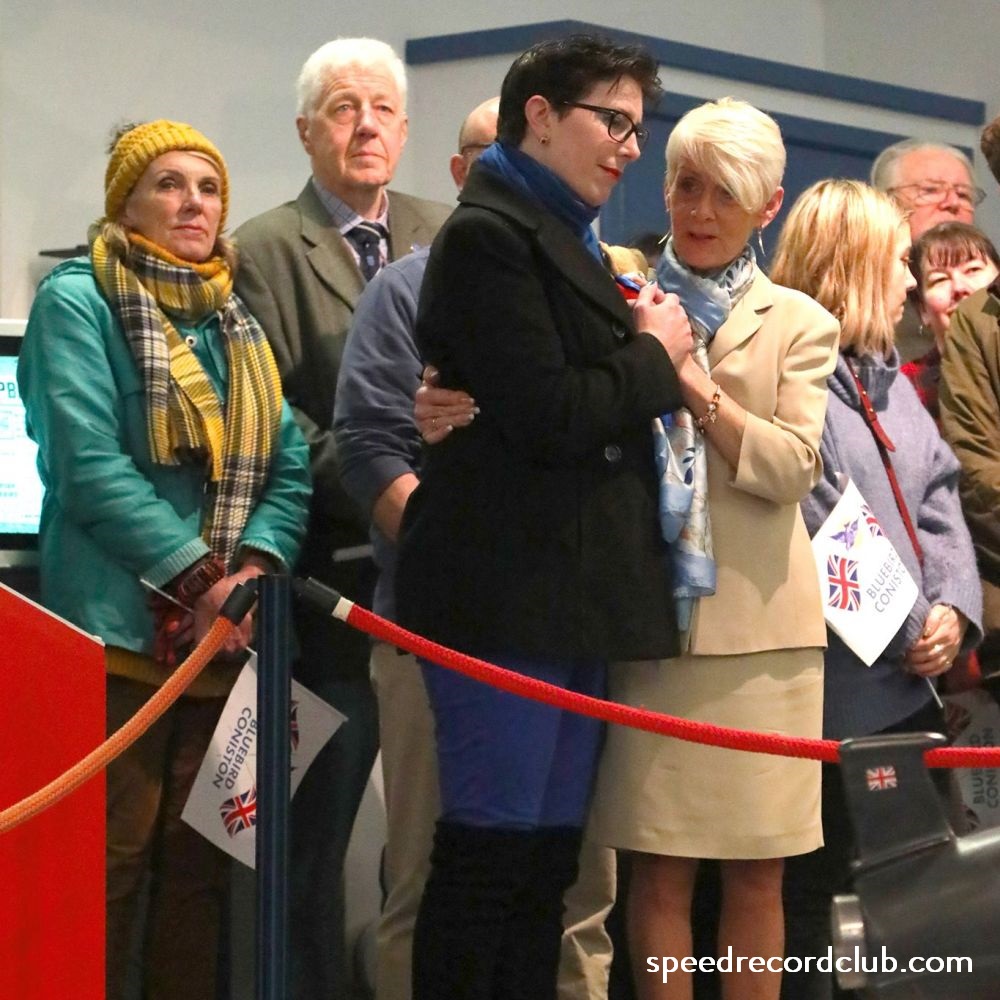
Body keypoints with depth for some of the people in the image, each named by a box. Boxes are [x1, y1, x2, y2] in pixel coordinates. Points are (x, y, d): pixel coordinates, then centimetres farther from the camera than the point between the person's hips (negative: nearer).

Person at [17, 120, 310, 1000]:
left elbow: (290, 465, 8)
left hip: (226, 633, 6)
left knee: (201, 861, 9)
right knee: (110, 864, -4)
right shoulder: (77, 301, -3)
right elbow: (88, 464, -14)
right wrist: (197, 576, -18)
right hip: (117, 629, -6)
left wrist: (257, 564, -11)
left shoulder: (239, 319, 16)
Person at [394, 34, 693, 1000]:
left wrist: (642, 344, 6)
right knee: (489, 855, -6)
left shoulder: (569, 239, 19)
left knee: (547, 863, 11)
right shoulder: (490, 234, -10)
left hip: (568, 597, 9)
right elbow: (548, 417, -18)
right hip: (506, 597, -9)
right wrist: (654, 355, -5)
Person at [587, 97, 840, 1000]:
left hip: (760, 625, 0)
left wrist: (696, 387, -14)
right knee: (661, 872, 0)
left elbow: (795, 467, -6)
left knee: (757, 874, 4)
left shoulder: (797, 324, 7)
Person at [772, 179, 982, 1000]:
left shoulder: (889, 376, 17)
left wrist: (954, 606, -2)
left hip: (909, 679, 9)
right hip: (827, 685, -9)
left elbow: (938, 496, 15)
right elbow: (804, 527, -18)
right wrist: (901, 623, -15)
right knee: (806, 897, 2)